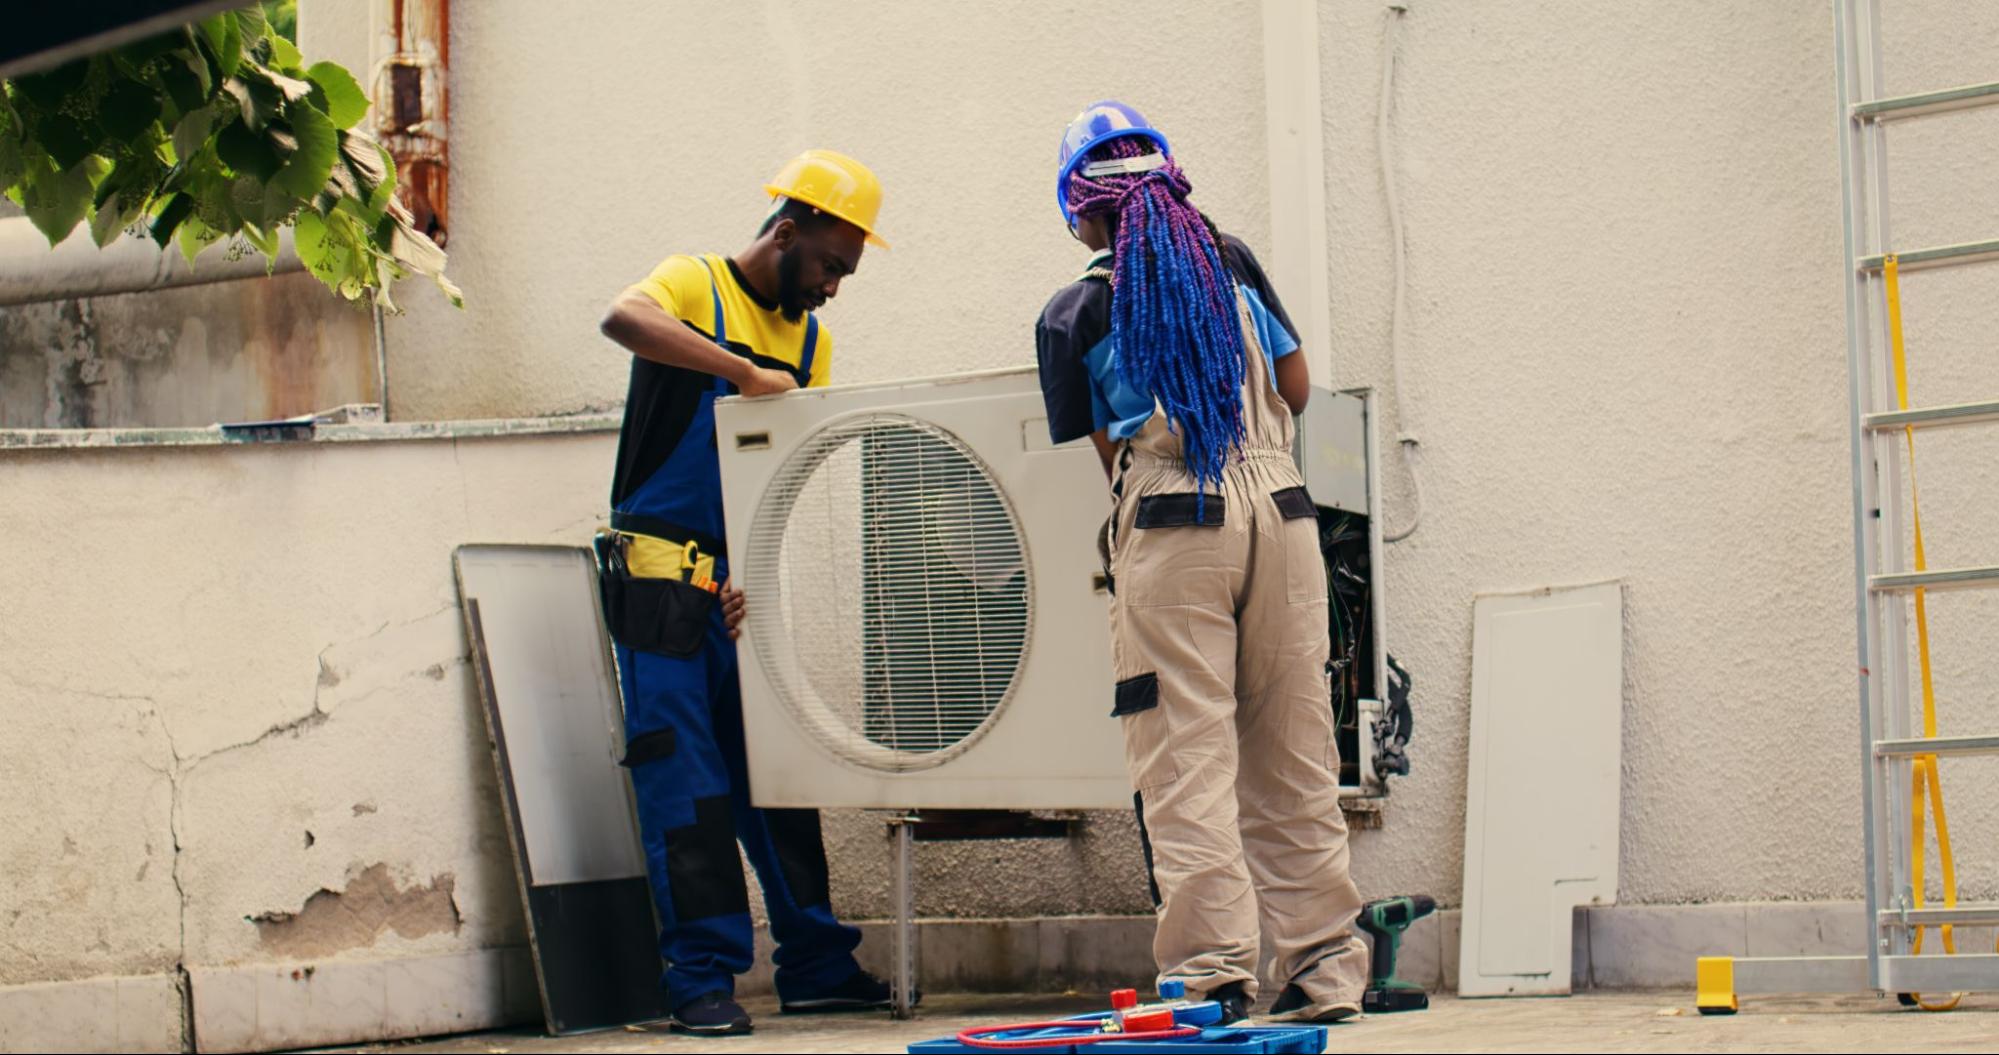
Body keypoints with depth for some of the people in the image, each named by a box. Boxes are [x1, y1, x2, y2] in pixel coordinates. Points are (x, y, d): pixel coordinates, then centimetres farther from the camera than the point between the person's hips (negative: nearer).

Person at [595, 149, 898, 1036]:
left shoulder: (810, 341, 13)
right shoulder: (695, 286, -4)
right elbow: (622, 319, -28)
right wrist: (747, 374, -31)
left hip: (749, 588, 6)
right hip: (662, 579, -6)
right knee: (685, 784, -5)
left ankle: (816, 965, 16)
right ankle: (703, 978, 0)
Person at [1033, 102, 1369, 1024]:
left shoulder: (1073, 313, 5)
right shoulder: (1231, 263, 13)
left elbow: (1104, 454, 4)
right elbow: (1296, 387, 17)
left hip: (1170, 529, -3)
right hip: (1278, 509, 4)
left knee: (1188, 756, -3)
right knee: (1292, 753, 8)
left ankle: (1212, 970, -9)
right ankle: (1321, 967, 10)